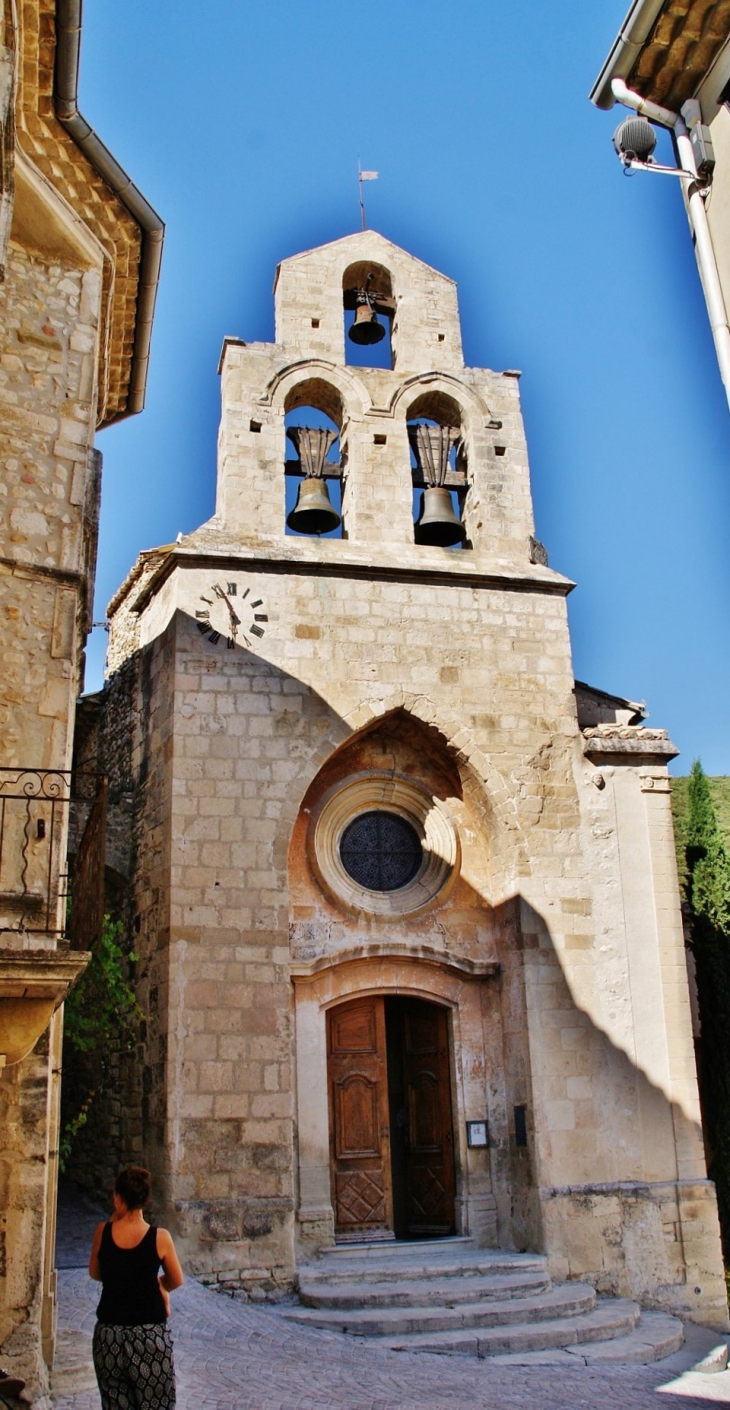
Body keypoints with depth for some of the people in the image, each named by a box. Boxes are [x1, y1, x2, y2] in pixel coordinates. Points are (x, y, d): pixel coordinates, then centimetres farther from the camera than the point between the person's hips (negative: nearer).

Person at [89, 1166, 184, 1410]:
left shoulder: (103, 1232, -8)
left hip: (108, 1334, 2)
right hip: (150, 1333, -2)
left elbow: (95, 1273, 9)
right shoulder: (159, 1237, -12)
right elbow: (177, 1280, 1)